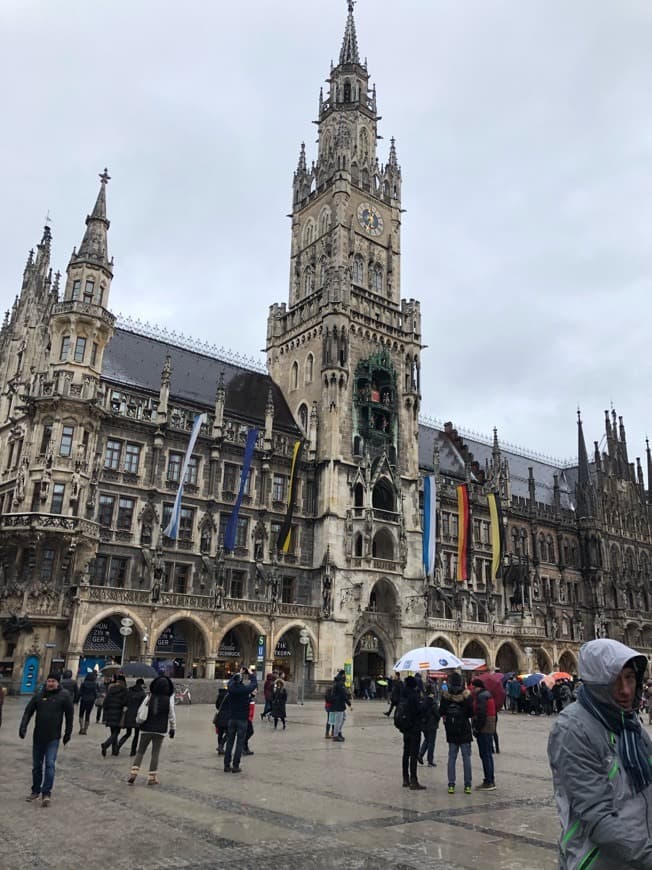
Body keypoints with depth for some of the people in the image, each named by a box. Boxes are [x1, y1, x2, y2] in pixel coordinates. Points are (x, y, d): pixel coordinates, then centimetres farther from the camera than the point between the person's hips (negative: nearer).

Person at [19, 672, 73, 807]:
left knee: (50, 764, -10)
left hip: (53, 738, -4)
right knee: (36, 765, 14)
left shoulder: (64, 696, -5)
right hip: (38, 737, 4)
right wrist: (23, 727, -11)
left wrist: (68, 733, -1)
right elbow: (28, 712, 2)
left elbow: (70, 715, -1)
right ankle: (36, 790, 29)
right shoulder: (39, 695, 3)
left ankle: (46, 793, -5)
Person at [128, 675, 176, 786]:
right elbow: (171, 716, -1)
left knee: (140, 751, 12)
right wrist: (172, 729, 11)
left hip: (146, 729, 1)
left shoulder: (149, 697, -4)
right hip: (160, 730, -1)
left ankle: (133, 773, -2)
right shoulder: (169, 700, -7)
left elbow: (140, 712, -1)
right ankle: (152, 777, 8)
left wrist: (139, 722, 17)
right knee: (155, 753, 8)